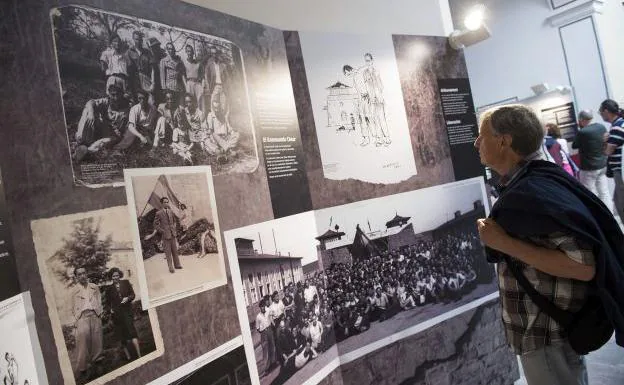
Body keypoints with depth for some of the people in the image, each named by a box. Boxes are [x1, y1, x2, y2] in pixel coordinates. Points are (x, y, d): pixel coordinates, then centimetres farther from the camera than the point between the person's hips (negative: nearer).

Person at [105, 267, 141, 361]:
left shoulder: (126, 283, 8)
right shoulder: (109, 288, 10)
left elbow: (132, 294, 7)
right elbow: (108, 301, 19)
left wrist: (128, 298, -13)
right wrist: (111, 309, 3)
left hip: (127, 311, -2)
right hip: (116, 314, 2)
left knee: (131, 330, -14)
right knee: (121, 335, 3)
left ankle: (139, 354, -16)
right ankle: (128, 356, 10)